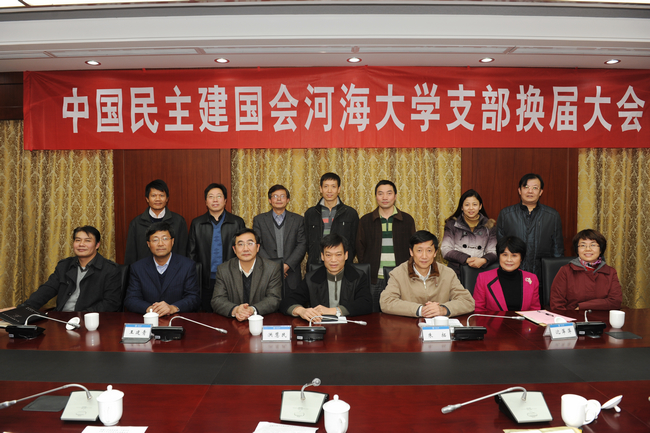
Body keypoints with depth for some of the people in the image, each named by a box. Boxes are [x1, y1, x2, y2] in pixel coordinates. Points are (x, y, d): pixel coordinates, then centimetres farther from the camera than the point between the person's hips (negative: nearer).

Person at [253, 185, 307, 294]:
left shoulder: (298, 220, 10)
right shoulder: (259, 220, 9)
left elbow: (302, 245, 3)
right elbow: (257, 246, 2)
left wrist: (288, 265, -9)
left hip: (291, 274, 1)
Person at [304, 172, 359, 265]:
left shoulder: (351, 213, 7)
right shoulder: (310, 213, 11)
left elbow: (355, 243, 8)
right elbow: (306, 242, 14)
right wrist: (311, 259, 2)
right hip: (316, 266, 1)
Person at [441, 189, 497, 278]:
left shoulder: (489, 226, 13)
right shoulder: (452, 224, 8)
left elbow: (493, 252, 8)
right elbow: (445, 250, -1)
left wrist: (483, 260, -15)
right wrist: (466, 259, -14)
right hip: (457, 272, -1)